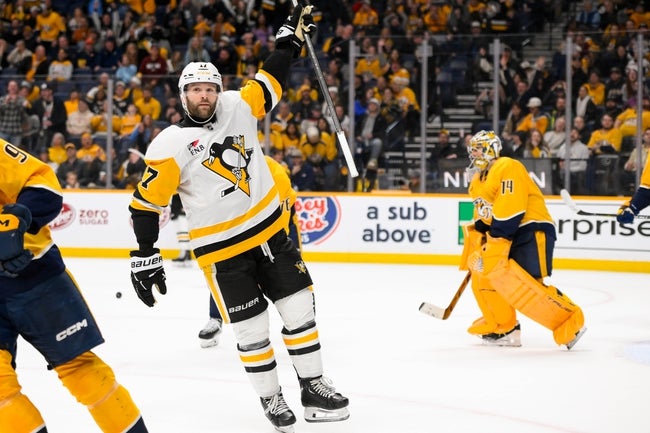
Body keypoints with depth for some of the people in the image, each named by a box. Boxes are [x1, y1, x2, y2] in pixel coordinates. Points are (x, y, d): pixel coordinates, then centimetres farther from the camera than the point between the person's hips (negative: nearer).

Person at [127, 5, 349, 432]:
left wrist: (292, 37, 12)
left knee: (299, 309, 7)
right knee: (252, 329, 0)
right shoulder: (169, 147, -13)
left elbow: (270, 81, 14)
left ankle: (314, 388, 19)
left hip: (271, 231, 5)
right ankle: (271, 399, 17)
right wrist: (145, 257, -13)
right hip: (223, 250, -4)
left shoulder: (237, 107, -2)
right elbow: (146, 203, -11)